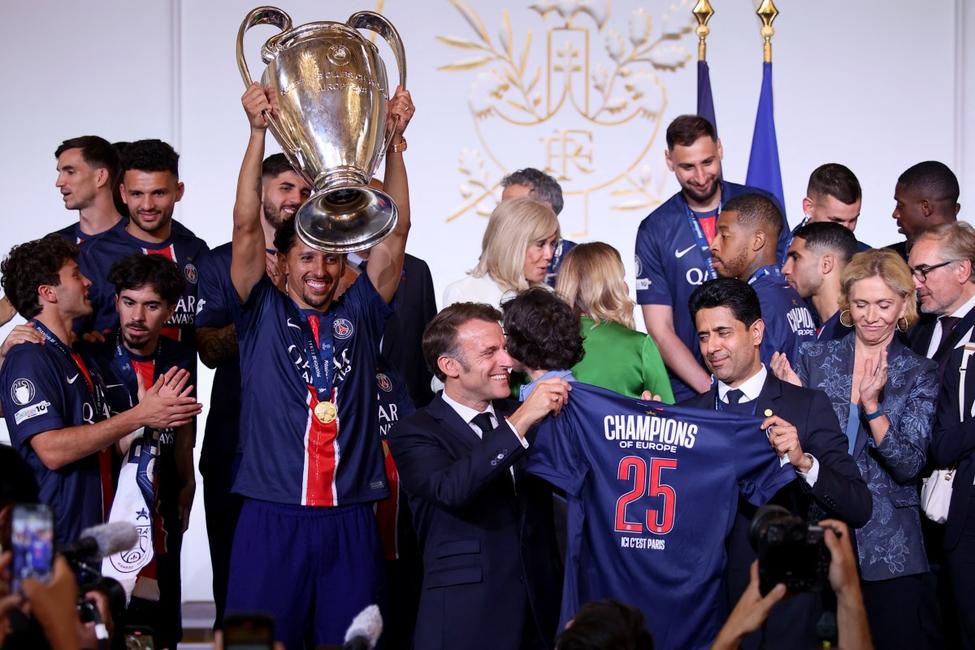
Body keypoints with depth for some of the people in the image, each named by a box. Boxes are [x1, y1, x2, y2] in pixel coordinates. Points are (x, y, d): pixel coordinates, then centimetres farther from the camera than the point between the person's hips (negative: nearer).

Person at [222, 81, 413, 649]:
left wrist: (393, 139, -6)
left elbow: (396, 229, 3)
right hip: (272, 516, -2)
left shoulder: (359, 315, 10)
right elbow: (246, 226, -4)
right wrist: (258, 131, -12)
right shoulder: (262, 314, 6)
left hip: (350, 518, 2)